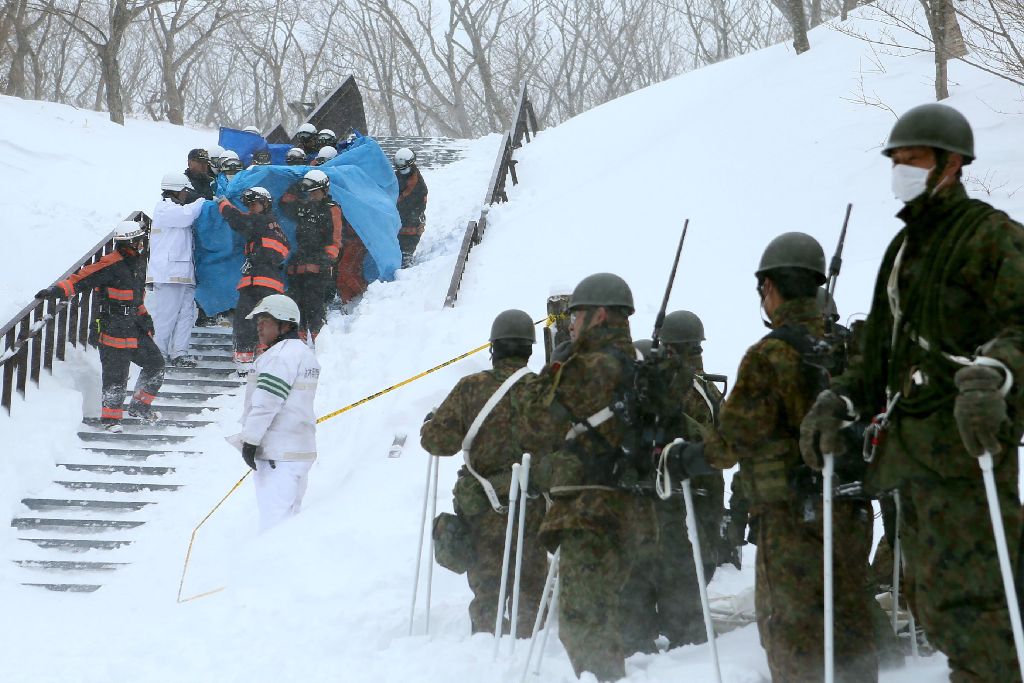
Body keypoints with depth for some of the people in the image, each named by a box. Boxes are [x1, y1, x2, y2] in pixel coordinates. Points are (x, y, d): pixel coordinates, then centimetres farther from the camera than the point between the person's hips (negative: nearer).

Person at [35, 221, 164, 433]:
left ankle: (139, 407, 23)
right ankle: (110, 417, 8)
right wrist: (57, 290, -34)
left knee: (155, 363, 10)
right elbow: (82, 279, -22)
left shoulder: (138, 263, 12)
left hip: (135, 328, 9)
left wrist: (144, 316, 26)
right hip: (113, 328, -9)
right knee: (116, 374, -6)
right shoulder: (111, 265, -17)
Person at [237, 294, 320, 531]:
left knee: (273, 522, -11)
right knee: (290, 518, 13)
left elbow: (266, 402, -19)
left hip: (277, 454, -10)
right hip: (302, 450, 10)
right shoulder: (306, 353, 19)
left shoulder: (280, 355, -13)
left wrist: (250, 440, -13)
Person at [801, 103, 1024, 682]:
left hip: (969, 442, -9)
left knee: (965, 601, -13)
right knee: (933, 601, 10)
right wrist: (839, 401, 14)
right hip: (912, 451, 9)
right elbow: (882, 352, 29)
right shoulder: (904, 248, 24)